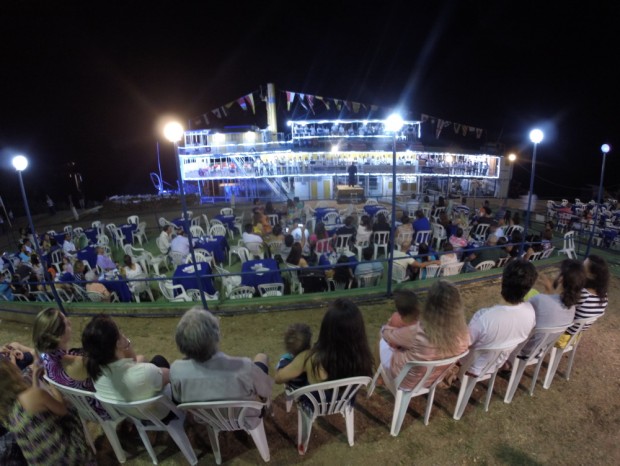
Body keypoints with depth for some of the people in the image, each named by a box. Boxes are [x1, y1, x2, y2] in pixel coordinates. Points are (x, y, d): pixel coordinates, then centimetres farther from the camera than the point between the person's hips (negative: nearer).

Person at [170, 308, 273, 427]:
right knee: (262, 357, 19)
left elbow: (178, 399, -8)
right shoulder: (243, 367, -41)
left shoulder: (176, 370, -32)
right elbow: (266, 393, -19)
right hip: (244, 420, -2)